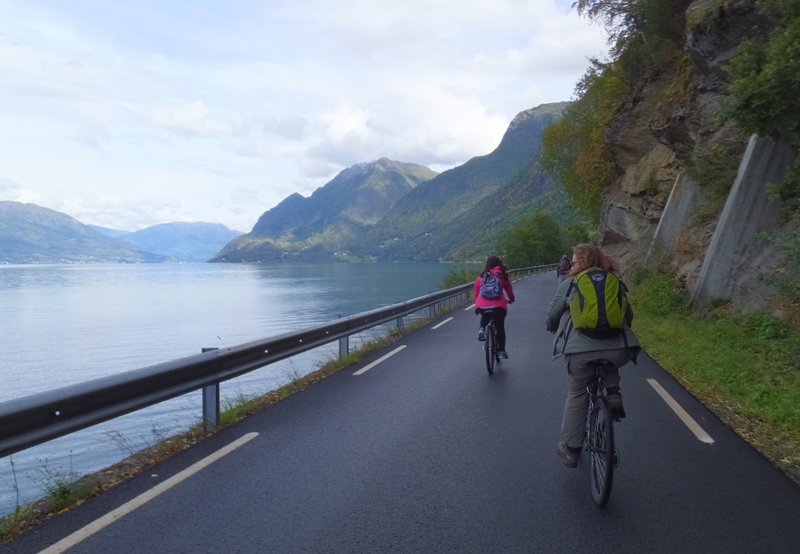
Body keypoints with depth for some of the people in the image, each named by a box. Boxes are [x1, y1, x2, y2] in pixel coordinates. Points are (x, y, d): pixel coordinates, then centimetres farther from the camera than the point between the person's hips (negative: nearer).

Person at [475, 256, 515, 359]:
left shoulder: (481, 277, 16)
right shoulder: (503, 276, 15)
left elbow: (476, 292, 19)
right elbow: (509, 290, 24)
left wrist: (477, 303, 34)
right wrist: (511, 299, 43)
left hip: (481, 306, 1)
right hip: (498, 306, -1)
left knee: (485, 317, 35)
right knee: (500, 327, 15)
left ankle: (482, 329, 8)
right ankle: (501, 351, 13)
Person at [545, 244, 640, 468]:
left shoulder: (569, 284, 9)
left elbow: (552, 316, 13)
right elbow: (629, 315, 26)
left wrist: (554, 330, 35)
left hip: (579, 349, -2)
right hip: (618, 349, 2)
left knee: (577, 394, 17)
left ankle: (571, 449, 20)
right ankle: (613, 393, 12)